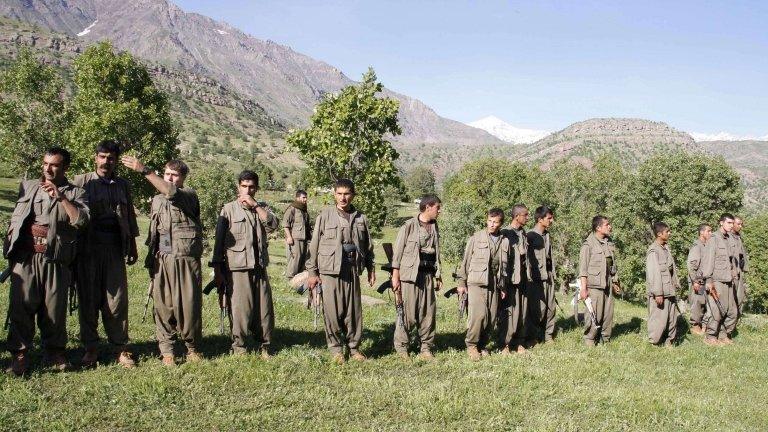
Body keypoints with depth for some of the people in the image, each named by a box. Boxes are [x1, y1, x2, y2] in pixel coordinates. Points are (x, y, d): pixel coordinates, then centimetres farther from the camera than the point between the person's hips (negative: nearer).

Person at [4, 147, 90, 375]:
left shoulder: (75, 193, 6)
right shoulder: (28, 187, 15)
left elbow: (81, 220, -11)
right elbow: (15, 218, 21)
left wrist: (60, 197, -18)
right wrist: (10, 245, 13)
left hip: (56, 261, -1)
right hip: (25, 258, 2)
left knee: (54, 308, 4)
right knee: (21, 305, -2)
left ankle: (55, 352, 18)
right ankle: (19, 353, 7)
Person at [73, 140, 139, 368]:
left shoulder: (123, 185, 14)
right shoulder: (81, 182, 5)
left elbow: (130, 217, 18)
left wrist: (133, 247, 17)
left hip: (115, 249, 2)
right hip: (88, 248, -1)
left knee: (117, 300, 0)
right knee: (88, 299, 4)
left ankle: (120, 349, 6)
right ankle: (90, 348, 14)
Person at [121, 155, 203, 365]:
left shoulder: (189, 195, 0)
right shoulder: (157, 200, 17)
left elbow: (172, 192, -24)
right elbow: (153, 232, 21)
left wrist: (144, 170, -29)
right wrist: (150, 259, 14)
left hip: (187, 259, -4)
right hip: (162, 260, 4)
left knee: (189, 304, -1)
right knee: (163, 305, 2)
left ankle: (192, 347, 15)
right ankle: (166, 350, 10)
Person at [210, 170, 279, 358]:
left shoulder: (262, 208, 13)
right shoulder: (229, 209, 2)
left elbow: (272, 225, -7)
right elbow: (219, 240, -1)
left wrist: (254, 205, -12)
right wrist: (217, 270, -5)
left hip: (259, 268, 4)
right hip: (237, 268, -3)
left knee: (264, 308, 4)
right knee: (241, 309, -2)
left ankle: (265, 346, 17)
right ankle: (238, 346, 13)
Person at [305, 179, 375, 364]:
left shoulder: (360, 218, 8)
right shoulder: (325, 215, -1)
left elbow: (368, 246, 17)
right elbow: (314, 245, 0)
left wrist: (370, 269, 17)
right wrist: (312, 272, -2)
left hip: (353, 270, 3)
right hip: (330, 270, -3)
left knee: (354, 310, 6)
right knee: (333, 311, 0)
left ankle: (354, 347, 20)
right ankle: (336, 348, 15)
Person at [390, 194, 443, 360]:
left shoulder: (434, 228, 13)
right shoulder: (409, 226, -5)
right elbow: (398, 251, -5)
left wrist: (438, 276, 16)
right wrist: (395, 276, -9)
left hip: (428, 275, 6)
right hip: (410, 275, -5)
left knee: (428, 313, 6)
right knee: (408, 314, -3)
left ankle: (425, 348, 17)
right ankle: (401, 347, 13)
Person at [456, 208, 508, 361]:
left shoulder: (505, 241, 9)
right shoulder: (476, 238, -1)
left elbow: (506, 266, 15)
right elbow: (466, 260, 2)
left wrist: (503, 287, 15)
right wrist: (462, 283, 1)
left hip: (494, 285, 4)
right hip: (476, 283, -4)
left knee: (491, 318, 3)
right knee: (479, 314, -15)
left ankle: (482, 345, 20)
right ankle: (471, 345, 1)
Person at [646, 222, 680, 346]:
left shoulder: (666, 248, 11)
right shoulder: (653, 251, -16)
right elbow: (653, 273, -19)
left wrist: (676, 284, 17)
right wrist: (658, 293, -21)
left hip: (670, 291, 9)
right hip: (659, 293, -9)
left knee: (672, 318, 14)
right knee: (659, 318, -2)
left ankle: (669, 341, 25)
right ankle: (655, 343, 11)